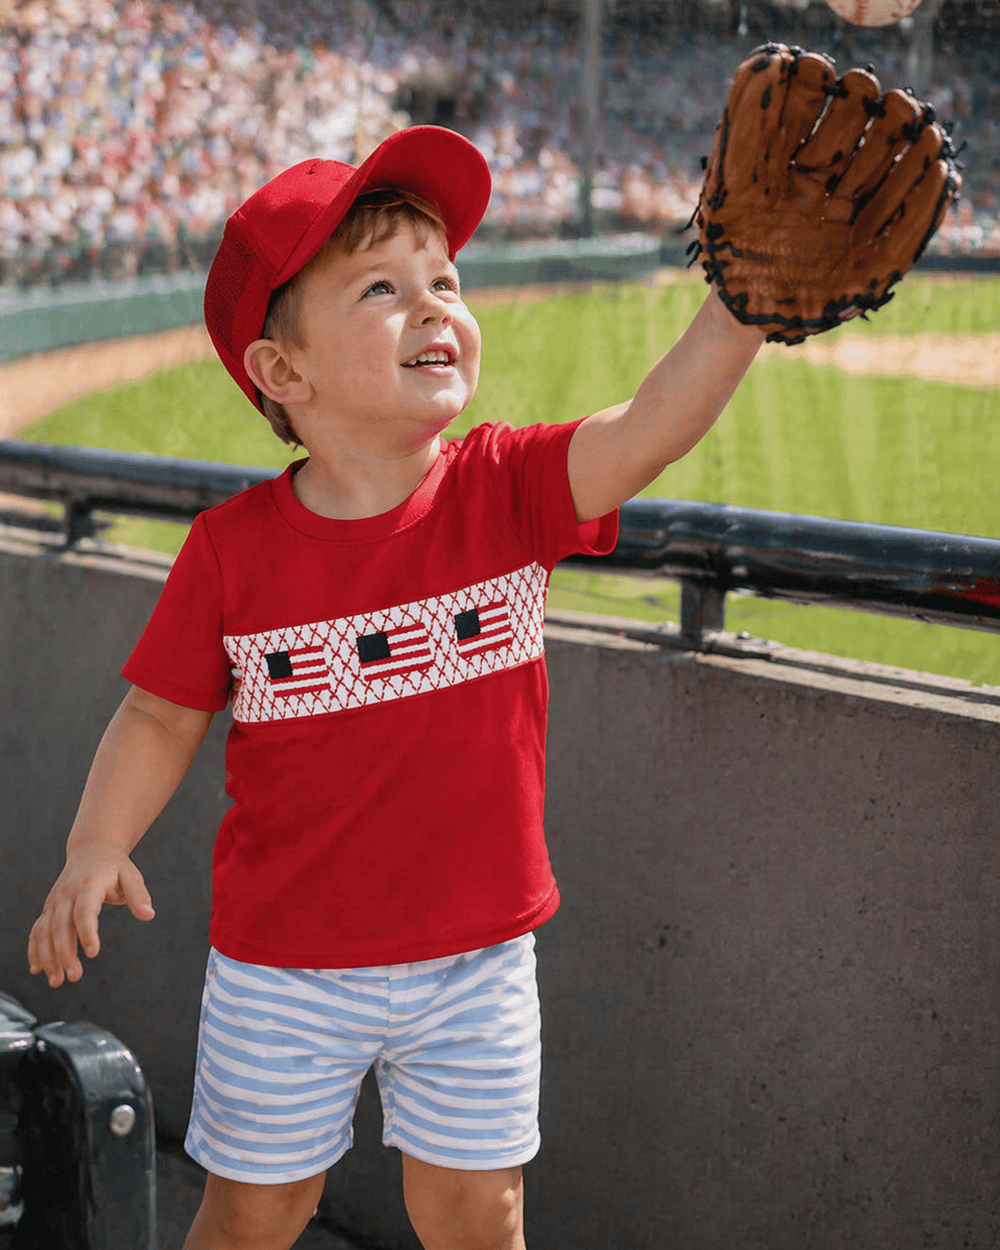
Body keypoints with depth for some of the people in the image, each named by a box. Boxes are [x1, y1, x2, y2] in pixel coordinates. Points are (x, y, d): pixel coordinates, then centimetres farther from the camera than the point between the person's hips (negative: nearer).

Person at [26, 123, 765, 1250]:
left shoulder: (508, 490, -11)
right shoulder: (232, 547, -13)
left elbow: (654, 425, -28)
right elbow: (162, 715, -2)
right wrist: (96, 849, -15)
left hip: (475, 961, 1)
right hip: (284, 972, -1)